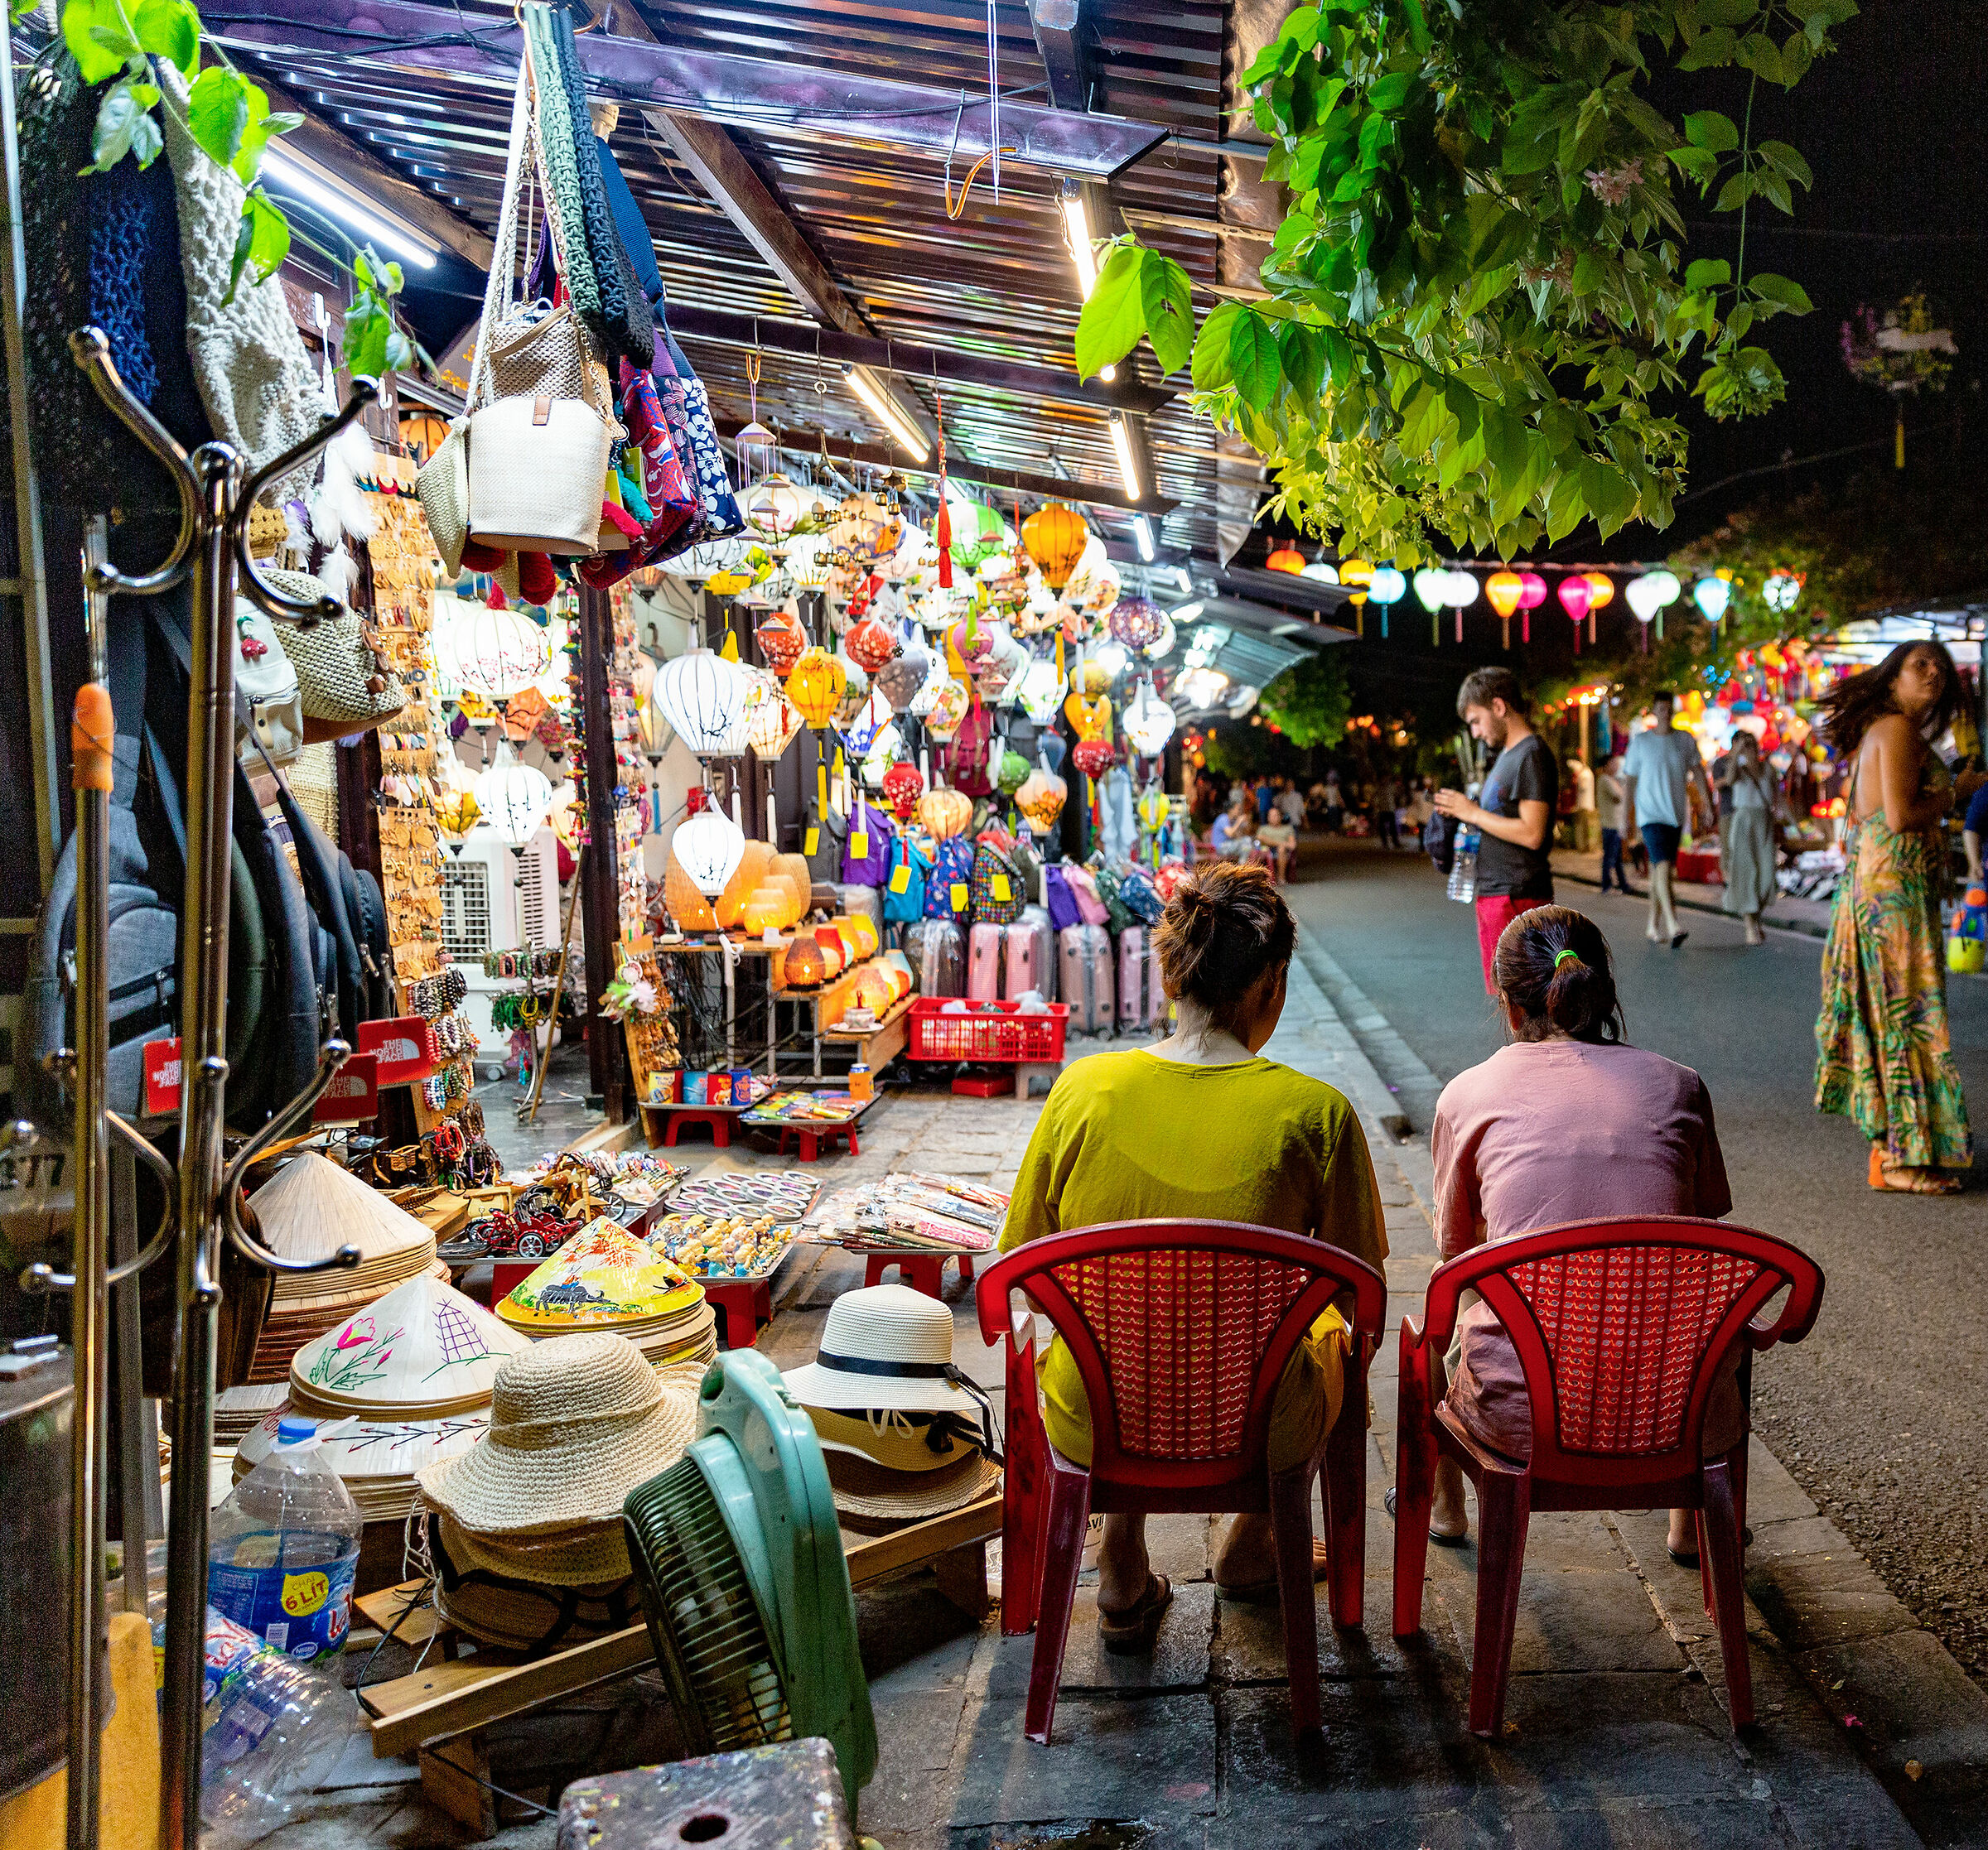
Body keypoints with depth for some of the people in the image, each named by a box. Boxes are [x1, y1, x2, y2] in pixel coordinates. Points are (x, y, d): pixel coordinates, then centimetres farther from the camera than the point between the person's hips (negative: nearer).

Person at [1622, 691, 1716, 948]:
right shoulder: (1640, 742, 1)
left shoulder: (1686, 741, 9)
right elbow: (1629, 781, 3)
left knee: (1661, 870, 10)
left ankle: (1653, 925, 21)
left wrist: (1708, 800, -10)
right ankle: (1673, 927, -26)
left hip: (1676, 815, 4)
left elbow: (1698, 772, 5)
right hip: (1650, 814, -4)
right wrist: (1625, 819, 2)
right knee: (1663, 866, -18)